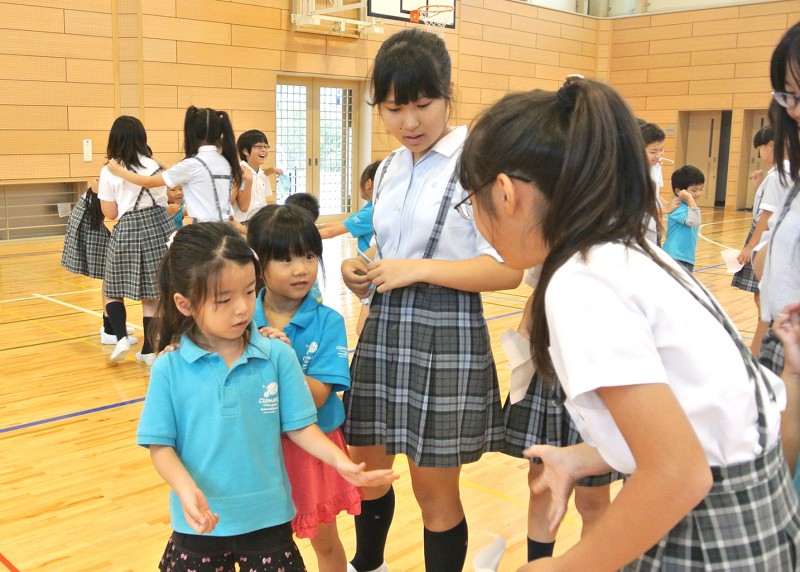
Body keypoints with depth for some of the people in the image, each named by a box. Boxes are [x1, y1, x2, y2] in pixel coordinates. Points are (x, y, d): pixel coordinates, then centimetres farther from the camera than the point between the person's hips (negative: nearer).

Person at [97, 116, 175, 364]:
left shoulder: (109, 172, -1)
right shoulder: (154, 165, 7)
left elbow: (111, 213, 3)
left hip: (128, 231, -3)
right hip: (159, 227, 3)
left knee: (113, 289, 15)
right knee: (152, 294, 8)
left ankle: (121, 338, -3)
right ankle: (149, 350, 12)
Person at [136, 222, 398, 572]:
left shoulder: (278, 356, -8)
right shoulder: (169, 369, -9)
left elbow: (300, 426, -3)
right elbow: (160, 445, -6)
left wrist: (339, 461, -18)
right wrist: (186, 489, -23)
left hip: (268, 518, 1)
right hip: (200, 525, 0)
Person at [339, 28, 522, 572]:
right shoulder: (388, 171, 9)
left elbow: (509, 269, -17)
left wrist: (418, 269, -21)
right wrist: (363, 270, 0)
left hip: (446, 337, -7)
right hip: (383, 331, 7)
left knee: (436, 492, 7)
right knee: (365, 469, 20)